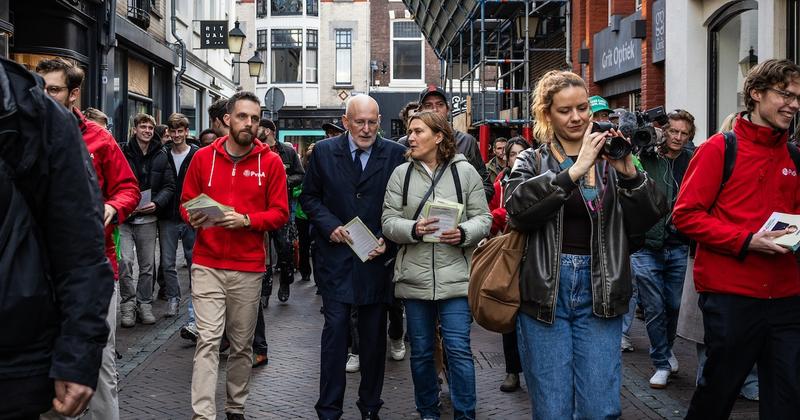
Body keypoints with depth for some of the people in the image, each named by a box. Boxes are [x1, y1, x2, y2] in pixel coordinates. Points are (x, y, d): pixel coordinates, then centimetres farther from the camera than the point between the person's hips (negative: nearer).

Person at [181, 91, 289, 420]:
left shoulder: (271, 162, 0)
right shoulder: (203, 157, 3)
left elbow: (280, 213, -1)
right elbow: (186, 202, 10)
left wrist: (246, 220, -16)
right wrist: (193, 217, -12)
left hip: (248, 268, 1)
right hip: (207, 265, 0)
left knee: (242, 343, 11)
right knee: (208, 340, -7)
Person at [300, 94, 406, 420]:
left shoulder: (395, 154, -2)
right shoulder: (324, 152, 1)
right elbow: (309, 197, 7)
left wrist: (388, 240, -10)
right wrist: (330, 226, -8)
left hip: (377, 258, 1)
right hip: (336, 256, 0)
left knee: (374, 335, 9)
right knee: (335, 329, -2)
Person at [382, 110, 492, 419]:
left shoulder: (465, 171, 0)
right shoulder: (401, 174, 4)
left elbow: (483, 218, 0)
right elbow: (389, 221, 1)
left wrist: (463, 233, -19)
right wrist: (413, 229, -18)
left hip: (455, 276, -2)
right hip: (414, 277, 2)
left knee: (458, 350, -2)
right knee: (421, 351, 13)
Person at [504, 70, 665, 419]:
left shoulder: (610, 160, 8)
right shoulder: (531, 162, 5)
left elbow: (648, 219, -1)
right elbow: (517, 208, -16)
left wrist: (629, 171, -16)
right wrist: (574, 171, -22)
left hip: (599, 291, 1)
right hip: (545, 290, -1)